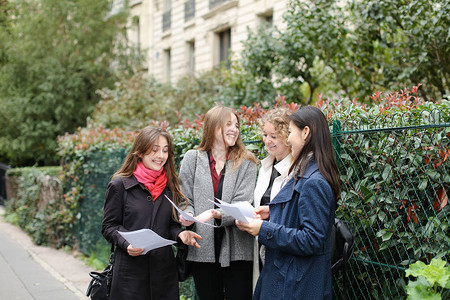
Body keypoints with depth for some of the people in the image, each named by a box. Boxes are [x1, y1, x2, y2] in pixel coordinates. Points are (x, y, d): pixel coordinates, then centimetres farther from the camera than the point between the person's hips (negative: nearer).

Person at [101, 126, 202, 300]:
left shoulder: (170, 186, 10)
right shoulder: (120, 185, -3)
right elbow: (109, 226, -1)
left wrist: (180, 234, -7)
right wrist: (127, 243, -19)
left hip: (164, 269, 4)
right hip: (131, 270, -3)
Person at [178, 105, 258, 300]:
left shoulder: (246, 163, 4)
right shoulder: (192, 158, 8)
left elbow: (242, 203, -7)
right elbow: (186, 201, 8)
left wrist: (218, 214, -25)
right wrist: (188, 216, -14)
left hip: (236, 249, -1)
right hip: (203, 250, 1)